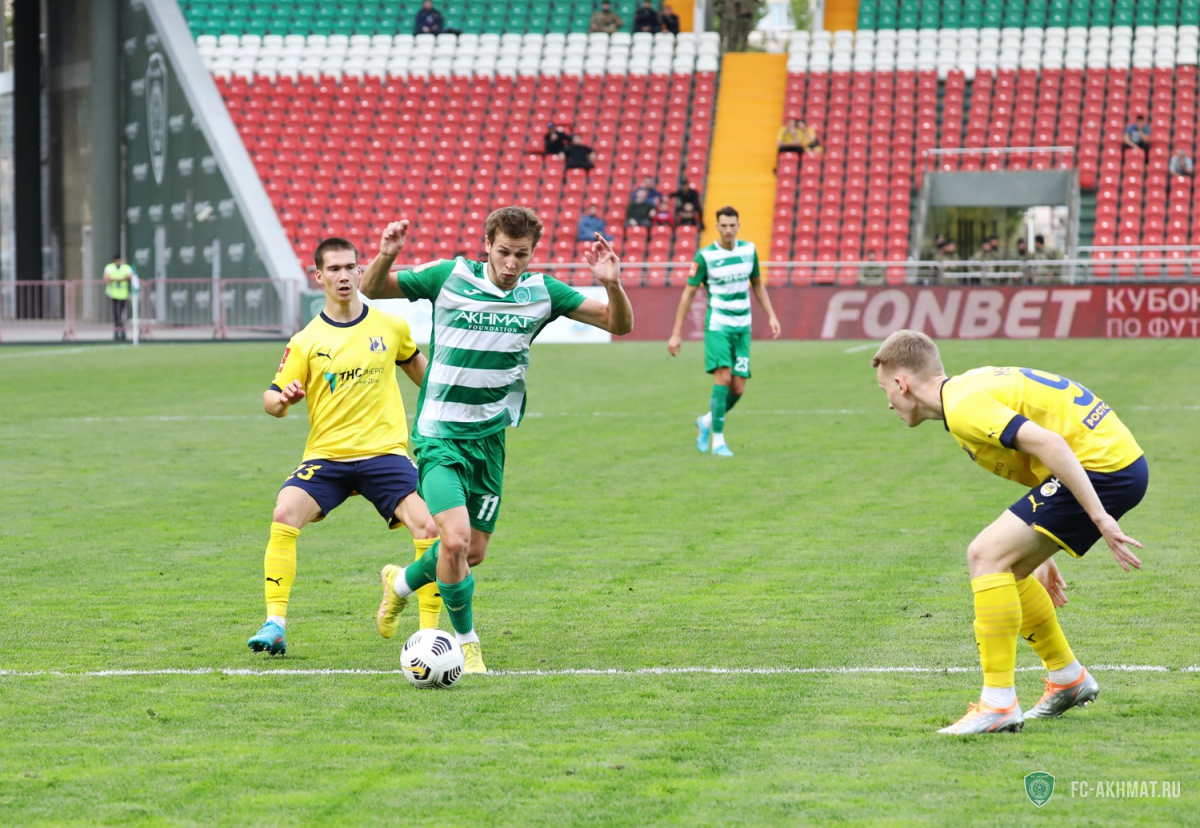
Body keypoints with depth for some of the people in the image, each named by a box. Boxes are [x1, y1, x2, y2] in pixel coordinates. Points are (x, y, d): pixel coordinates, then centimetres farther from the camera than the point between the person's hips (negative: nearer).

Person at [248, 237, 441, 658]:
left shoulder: (390, 327, 5)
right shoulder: (306, 341, 1)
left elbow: (415, 364, 26)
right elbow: (272, 401, 1)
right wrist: (282, 399, -21)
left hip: (384, 451, 0)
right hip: (326, 454, 0)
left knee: (428, 528, -18)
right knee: (284, 515, -25)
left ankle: (429, 630, -4)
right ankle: (275, 625, -19)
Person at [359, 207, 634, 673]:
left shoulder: (541, 292, 0)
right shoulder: (450, 277, -8)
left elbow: (619, 324, 1)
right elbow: (370, 290, 1)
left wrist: (612, 284, -20)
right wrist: (385, 257, -21)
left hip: (490, 438, 4)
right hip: (440, 436, -4)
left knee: (473, 553, 10)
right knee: (456, 538, -21)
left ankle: (401, 583, 40)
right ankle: (465, 641, 1)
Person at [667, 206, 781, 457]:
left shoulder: (749, 250, 4)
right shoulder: (705, 256, -8)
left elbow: (757, 285, 19)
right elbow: (688, 293, -3)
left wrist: (771, 316, 10)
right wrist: (676, 333, -5)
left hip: (742, 327, 4)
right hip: (717, 324, -4)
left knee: (738, 389, 0)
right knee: (723, 377, -19)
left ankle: (707, 421, 27)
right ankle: (718, 441, -11)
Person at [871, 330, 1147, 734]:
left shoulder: (963, 407, -14)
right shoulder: (971, 387, 19)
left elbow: (1049, 444, -25)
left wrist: (1100, 519, -25)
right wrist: (1043, 555, 32)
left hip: (1102, 465, -10)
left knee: (987, 556, -12)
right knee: (1003, 569, 16)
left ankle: (999, 704, -12)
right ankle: (1068, 679, 31)